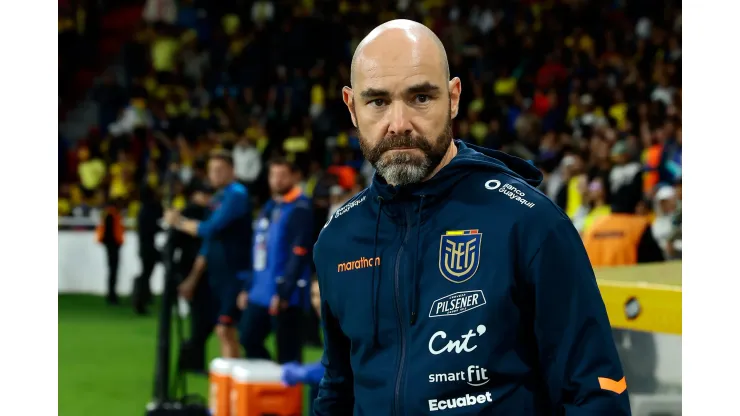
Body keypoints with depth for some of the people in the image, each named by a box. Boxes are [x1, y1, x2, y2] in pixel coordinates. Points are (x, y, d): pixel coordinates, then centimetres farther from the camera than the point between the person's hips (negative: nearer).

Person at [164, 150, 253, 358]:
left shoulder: (237, 195, -12)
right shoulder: (217, 199, 16)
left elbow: (211, 228, -19)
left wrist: (179, 222, -5)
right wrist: (193, 278, 21)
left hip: (235, 274, -9)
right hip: (217, 274, 9)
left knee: (225, 329, -12)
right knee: (225, 331, 10)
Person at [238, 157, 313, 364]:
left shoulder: (300, 210, -11)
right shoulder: (269, 207, 16)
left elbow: (298, 256, -18)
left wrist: (283, 292, -22)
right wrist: (248, 287, 18)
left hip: (286, 295, -9)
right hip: (261, 292, 9)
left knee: (287, 354, -4)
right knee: (248, 339, 11)